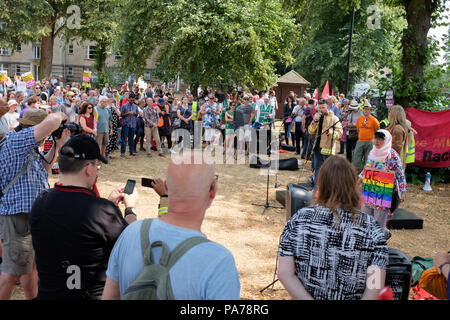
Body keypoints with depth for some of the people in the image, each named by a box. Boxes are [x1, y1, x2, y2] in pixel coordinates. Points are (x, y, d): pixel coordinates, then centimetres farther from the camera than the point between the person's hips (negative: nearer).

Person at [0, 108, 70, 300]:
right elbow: (50, 123, -27)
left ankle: (33, 297, 38)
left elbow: (43, 169, 26)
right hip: (18, 217, -11)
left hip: (33, 216, 11)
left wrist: (57, 145, 18)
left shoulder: (28, 148, 15)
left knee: (32, 263, 23)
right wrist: (60, 115, -5)